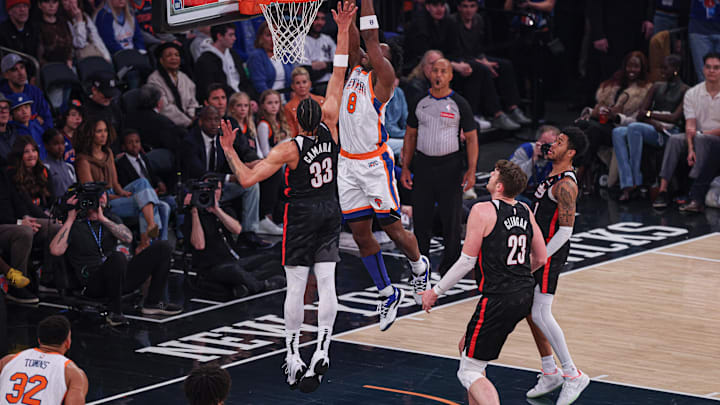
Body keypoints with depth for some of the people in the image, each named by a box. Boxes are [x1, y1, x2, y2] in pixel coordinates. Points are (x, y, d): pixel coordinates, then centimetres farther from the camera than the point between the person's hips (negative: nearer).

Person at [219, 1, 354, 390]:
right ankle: (321, 351, -5)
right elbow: (338, 75, -4)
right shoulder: (330, 127, -9)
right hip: (330, 211, 4)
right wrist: (342, 31, -1)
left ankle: (293, 358, 4)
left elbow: (247, 178, -20)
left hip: (301, 214, -4)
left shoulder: (289, 149, -18)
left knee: (295, 287, 1)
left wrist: (229, 151, -9)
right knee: (326, 282, 2)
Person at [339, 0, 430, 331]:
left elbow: (370, 35, -12)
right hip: (348, 163, 7)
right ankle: (388, 294, 16)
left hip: (375, 163, -7)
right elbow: (353, 36, 9)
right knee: (360, 233, 6)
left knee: (392, 227, -1)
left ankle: (419, 266, 28)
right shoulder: (356, 69, 13)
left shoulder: (383, 75, -5)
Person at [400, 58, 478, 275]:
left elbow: (471, 138, -2)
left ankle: (450, 265, 8)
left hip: (450, 165, -3)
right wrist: (405, 168, 6)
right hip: (423, 164, 3)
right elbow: (410, 135, 13)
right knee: (421, 218, 5)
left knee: (452, 219, -1)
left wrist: (471, 170, -11)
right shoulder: (420, 102, 7)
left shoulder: (459, 104, -2)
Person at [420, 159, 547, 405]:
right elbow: (540, 259, 15)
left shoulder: (483, 211, -11)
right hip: (525, 296, 8)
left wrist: (436, 291, 0)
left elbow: (467, 261, -11)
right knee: (467, 346, 27)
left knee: (469, 372, -3)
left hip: (498, 299, -8)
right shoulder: (525, 212, 9)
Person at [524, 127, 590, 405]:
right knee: (530, 311, 12)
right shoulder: (553, 176, 13)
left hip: (550, 252, -10)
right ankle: (550, 372, 20)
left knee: (540, 314, -13)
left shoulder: (566, 185, -19)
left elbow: (566, 230, -22)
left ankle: (572, 375, -8)